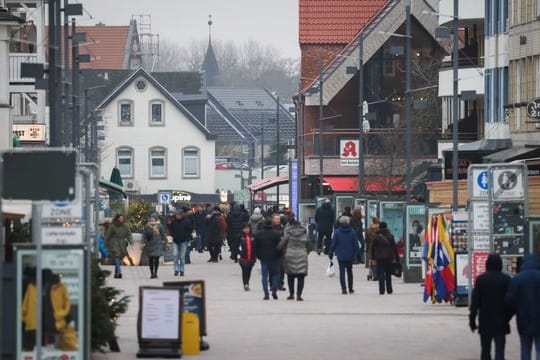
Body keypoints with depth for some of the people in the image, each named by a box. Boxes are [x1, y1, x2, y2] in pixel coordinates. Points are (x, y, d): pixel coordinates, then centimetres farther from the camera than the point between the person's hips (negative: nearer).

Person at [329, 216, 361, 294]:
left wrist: (330, 254, 3)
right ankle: (350, 289, 23)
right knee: (349, 271, 18)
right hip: (350, 256, 2)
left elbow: (333, 244, -5)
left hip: (341, 256, -2)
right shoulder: (352, 232, -5)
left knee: (342, 272, 3)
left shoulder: (337, 232, -8)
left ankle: (344, 289, -6)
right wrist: (358, 254, 3)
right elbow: (356, 244, -4)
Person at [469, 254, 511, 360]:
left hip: (485, 321, 1)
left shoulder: (481, 279, -2)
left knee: (485, 350, 12)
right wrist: (507, 318, 8)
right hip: (500, 322, -1)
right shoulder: (506, 279, -4)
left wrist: (472, 319, 3)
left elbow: (475, 301, -3)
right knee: (499, 349, -3)